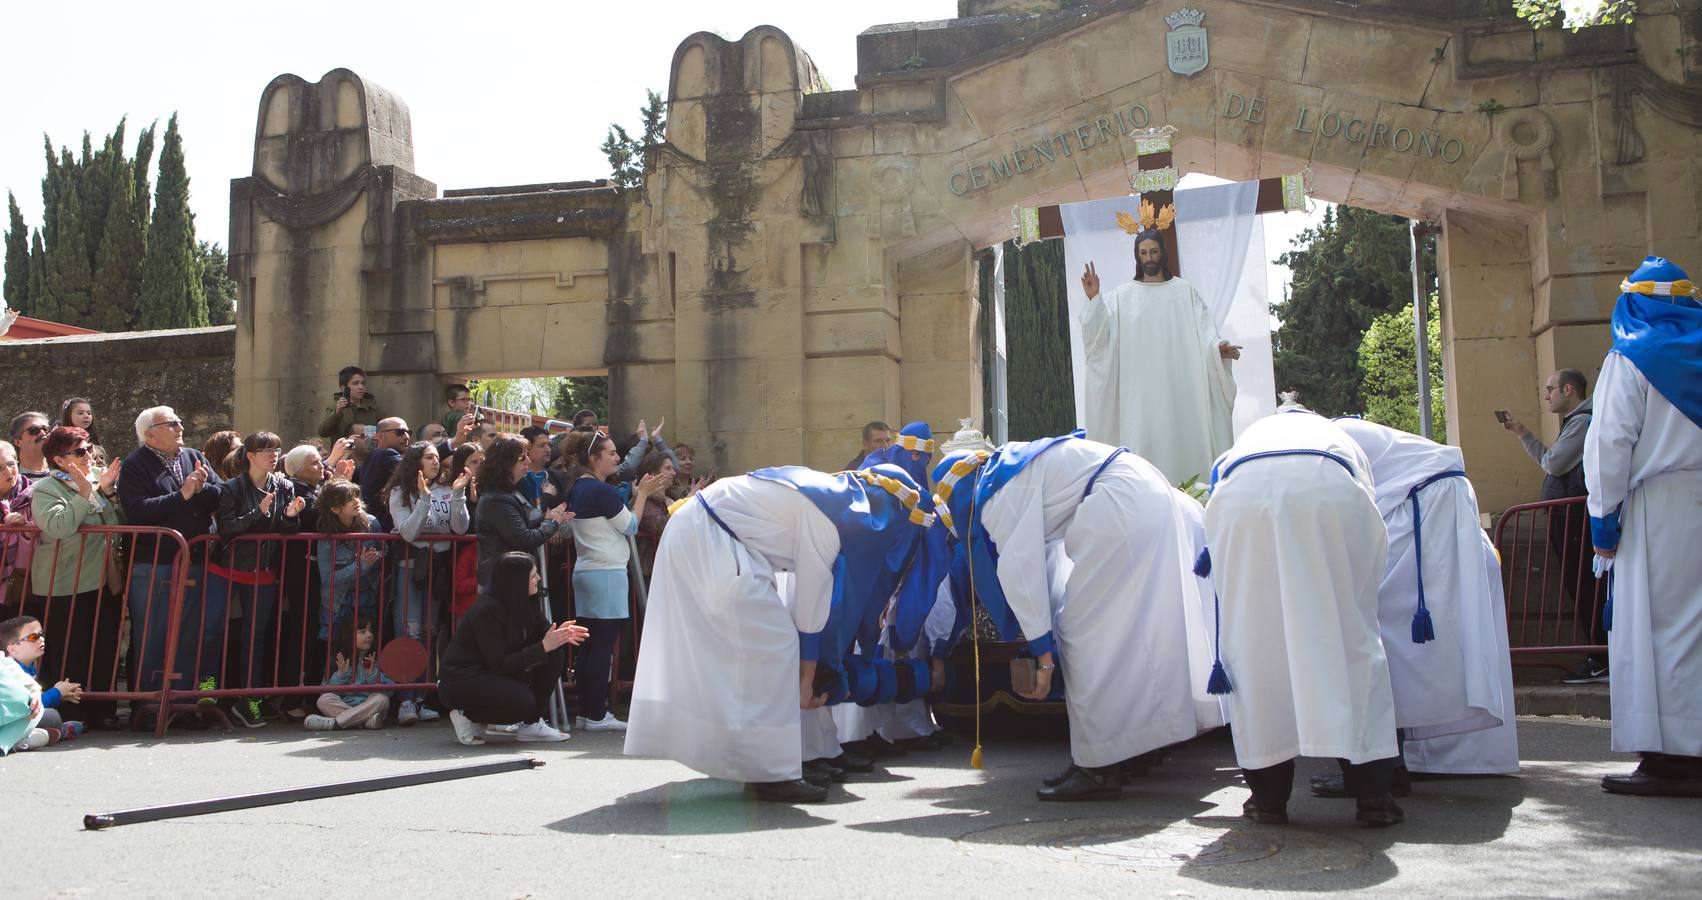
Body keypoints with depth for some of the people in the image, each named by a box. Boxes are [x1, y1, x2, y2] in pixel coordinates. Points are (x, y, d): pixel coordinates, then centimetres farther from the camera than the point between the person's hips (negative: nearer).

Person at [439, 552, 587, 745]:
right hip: (459, 681, -8)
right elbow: (499, 664, -25)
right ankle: (467, 715, -5)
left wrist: (558, 635, -19)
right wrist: (544, 646, -28)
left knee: (555, 655, -9)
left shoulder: (525, 603, -2)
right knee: (523, 702, -31)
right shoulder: (487, 610, -25)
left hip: (490, 673, 8)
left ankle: (532, 724, -2)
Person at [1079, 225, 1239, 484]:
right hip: (1141, 389, 0)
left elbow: (1204, 332, 3)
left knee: (1183, 437, -3)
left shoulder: (1184, 291, 11)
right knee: (1145, 443, -7)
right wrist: (1094, 299, -15)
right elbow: (1100, 333, -1)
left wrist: (1218, 347, -17)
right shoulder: (1122, 296, 10)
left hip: (1179, 387, 0)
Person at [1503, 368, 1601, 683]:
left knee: (1580, 586, -8)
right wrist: (1523, 433, 22)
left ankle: (1602, 662, -6)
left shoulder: (1583, 421, -12)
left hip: (1573, 517, -10)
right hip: (1567, 517, 10)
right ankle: (1601, 659, 14)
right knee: (1580, 586, 11)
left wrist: (1545, 455, 4)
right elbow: (1551, 463, 24)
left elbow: (1552, 463, -18)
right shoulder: (1576, 421, 21)